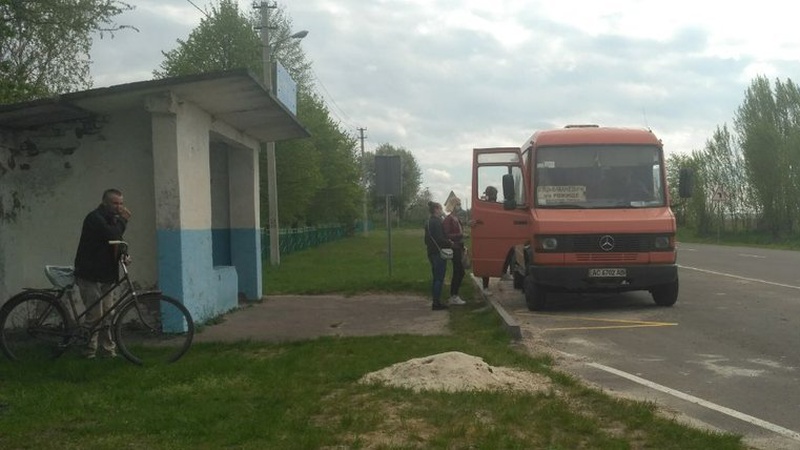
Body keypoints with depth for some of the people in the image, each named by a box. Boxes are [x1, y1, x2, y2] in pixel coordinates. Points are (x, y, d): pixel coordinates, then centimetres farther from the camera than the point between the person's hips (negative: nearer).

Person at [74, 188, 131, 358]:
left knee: (108, 315, 8)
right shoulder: (95, 218, -14)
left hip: (107, 275, 8)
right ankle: (90, 352, 3)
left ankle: (110, 350, 13)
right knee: (95, 316, -6)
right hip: (90, 276, -8)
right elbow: (112, 235, -28)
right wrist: (123, 221, -14)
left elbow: (116, 242, 15)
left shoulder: (112, 219, 13)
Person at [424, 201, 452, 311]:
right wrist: (449, 243, -8)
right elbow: (439, 238, -22)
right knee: (439, 279, -5)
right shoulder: (436, 222, -16)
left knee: (436, 278, 15)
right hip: (438, 253, -10)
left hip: (432, 252, 10)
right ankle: (436, 303, -3)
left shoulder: (428, 221, 14)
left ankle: (436, 302, 20)